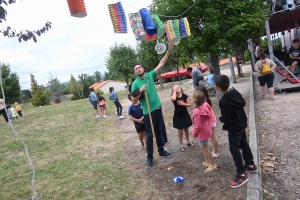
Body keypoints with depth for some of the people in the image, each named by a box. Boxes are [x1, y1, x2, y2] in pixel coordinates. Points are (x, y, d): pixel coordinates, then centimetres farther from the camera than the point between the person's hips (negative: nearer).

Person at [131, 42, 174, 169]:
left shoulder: (150, 75, 3)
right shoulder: (135, 84, -7)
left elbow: (161, 64, 1)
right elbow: (134, 101, -8)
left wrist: (168, 51, -5)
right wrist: (140, 91, -22)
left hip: (158, 108, 4)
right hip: (148, 112, -4)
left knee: (159, 132, 17)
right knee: (150, 135, 4)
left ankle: (161, 151, 34)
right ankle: (149, 157, 17)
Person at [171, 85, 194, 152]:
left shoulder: (185, 96, -8)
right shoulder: (174, 97, -14)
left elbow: (189, 104, -6)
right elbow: (173, 99, -40)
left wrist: (182, 103, -20)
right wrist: (174, 91, -26)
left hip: (185, 115, 2)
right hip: (178, 116, -2)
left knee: (186, 129, 20)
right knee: (180, 131, 8)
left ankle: (188, 142, 39)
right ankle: (181, 145, 22)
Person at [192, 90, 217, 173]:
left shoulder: (197, 111, -33)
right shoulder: (206, 105, -9)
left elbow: (198, 126, -24)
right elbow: (210, 117, 5)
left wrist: (194, 133, -6)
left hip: (202, 133, -8)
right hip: (207, 130, 8)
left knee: (205, 149, 11)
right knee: (204, 148, 25)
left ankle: (213, 165, 26)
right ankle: (208, 161, 41)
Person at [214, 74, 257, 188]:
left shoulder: (223, 102, -32)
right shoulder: (235, 92, -7)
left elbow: (226, 119, -26)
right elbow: (243, 103, 10)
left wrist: (220, 118, -5)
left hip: (234, 128, -9)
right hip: (242, 123, 9)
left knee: (234, 150, 5)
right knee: (244, 145, 24)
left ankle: (242, 175, 15)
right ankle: (251, 165, 41)